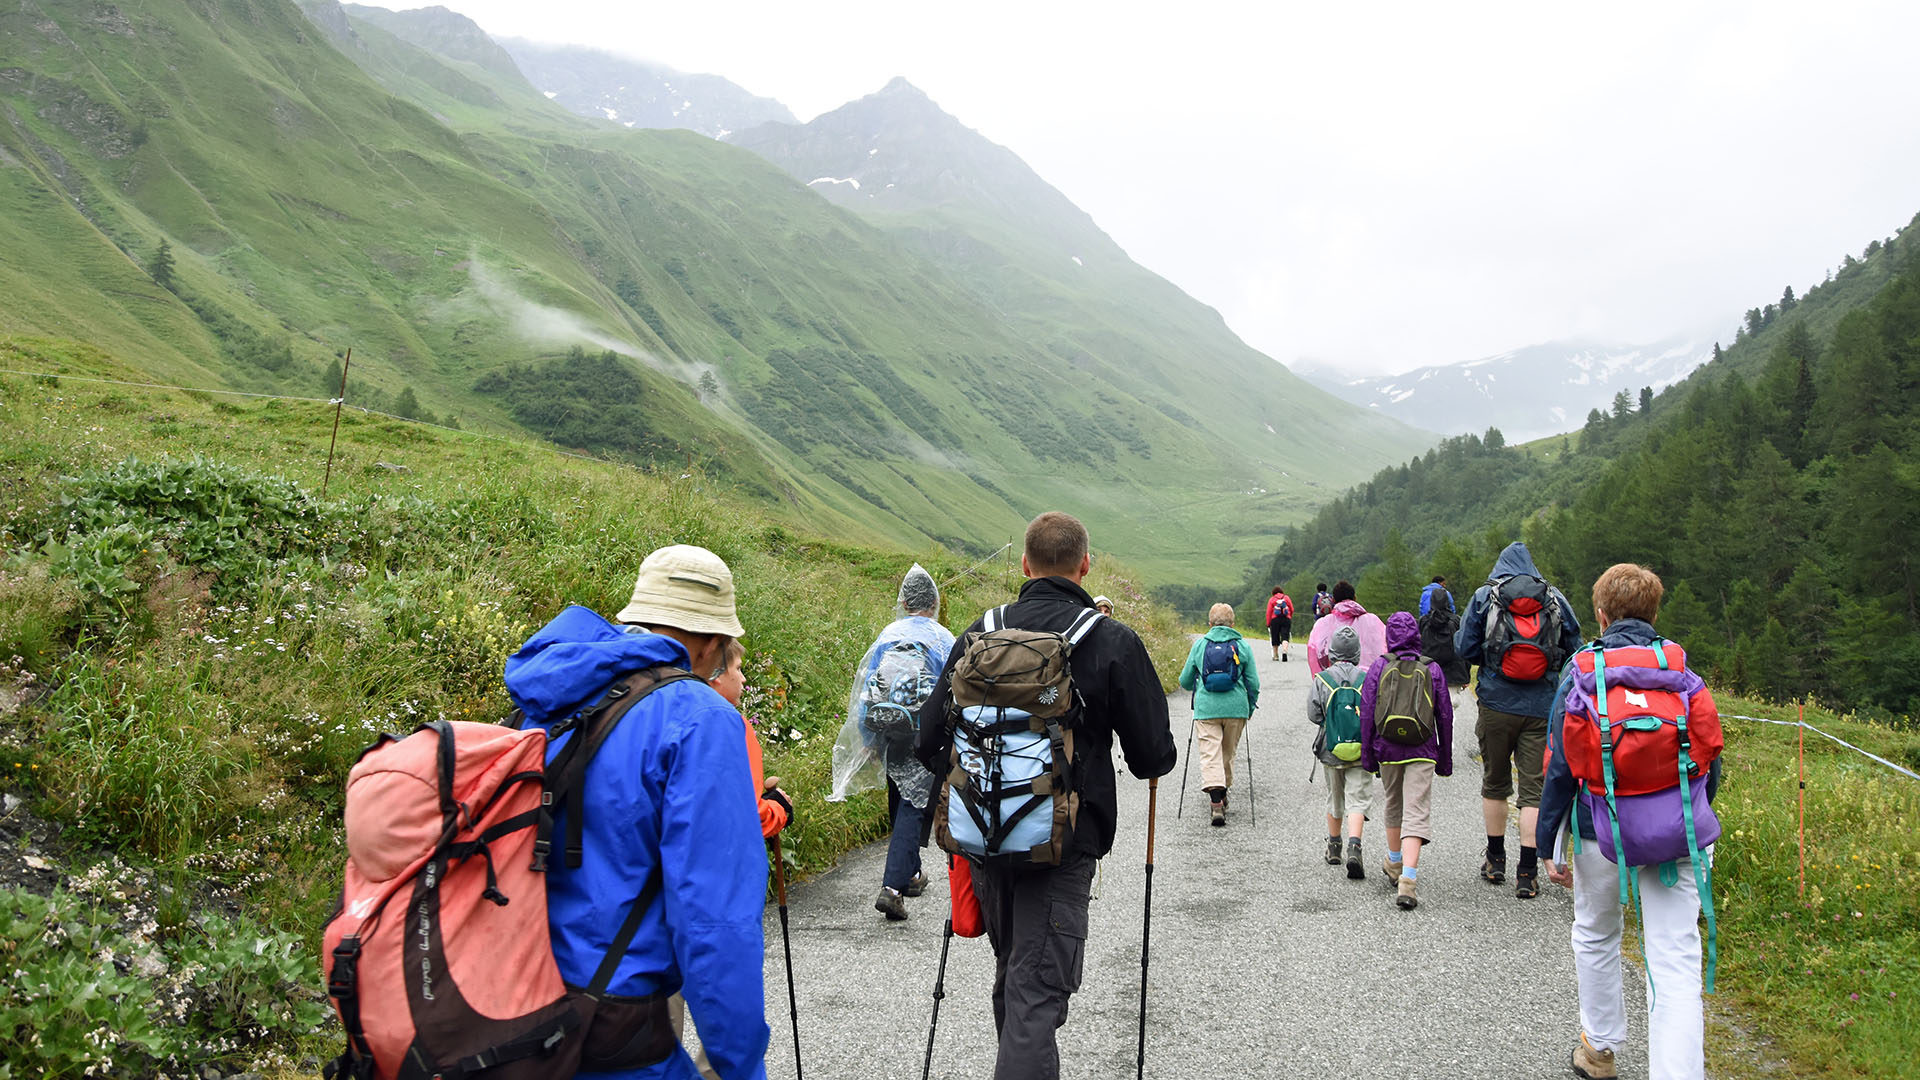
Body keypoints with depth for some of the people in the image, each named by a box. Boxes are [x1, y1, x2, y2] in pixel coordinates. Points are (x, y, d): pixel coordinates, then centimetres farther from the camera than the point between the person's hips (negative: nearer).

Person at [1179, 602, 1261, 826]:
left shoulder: (1199, 645, 5)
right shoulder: (1243, 646, 3)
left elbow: (1185, 681, 12)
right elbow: (1253, 683, 3)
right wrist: (1250, 708, 19)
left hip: (1206, 708, -1)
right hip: (1236, 708, 1)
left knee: (1210, 754, -4)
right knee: (1228, 753, 18)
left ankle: (1217, 804, -19)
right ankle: (1222, 793, 31)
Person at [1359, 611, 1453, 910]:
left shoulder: (1379, 667, 0)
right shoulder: (1432, 670, 1)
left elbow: (1366, 714, -1)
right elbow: (1445, 717, 4)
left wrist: (1367, 756, 5)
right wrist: (1444, 759, 13)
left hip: (1387, 749, 2)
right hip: (1421, 751, -2)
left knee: (1393, 806, 22)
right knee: (1417, 813, -6)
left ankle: (1395, 864, 40)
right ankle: (1407, 880, -20)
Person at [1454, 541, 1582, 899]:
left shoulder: (1484, 597, 1)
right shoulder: (1556, 600, 3)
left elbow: (1464, 649, -2)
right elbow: (1575, 653, 8)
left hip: (1497, 705, 0)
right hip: (1541, 708, 0)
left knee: (1495, 783, 15)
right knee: (1534, 788, 1)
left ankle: (1495, 860, 25)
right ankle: (1527, 873, -2)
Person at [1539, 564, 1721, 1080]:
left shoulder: (1582, 674, -3)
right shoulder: (1685, 673, 3)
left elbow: (1560, 767, -4)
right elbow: (1710, 763, 10)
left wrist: (1548, 843, 3)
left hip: (1603, 834, 0)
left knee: (1596, 939, 22)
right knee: (1675, 964, -2)